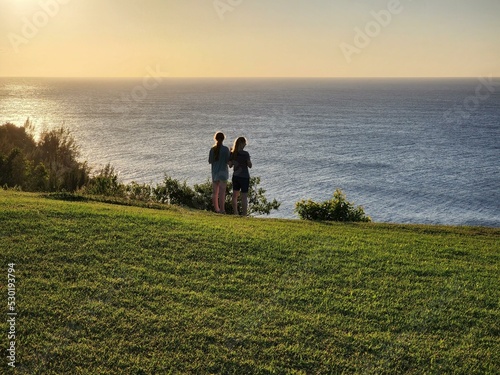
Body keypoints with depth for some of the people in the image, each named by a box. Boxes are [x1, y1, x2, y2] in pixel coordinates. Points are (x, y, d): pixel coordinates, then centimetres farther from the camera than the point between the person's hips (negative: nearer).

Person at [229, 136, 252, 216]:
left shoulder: (232, 154, -2)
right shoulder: (245, 154, -17)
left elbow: (230, 165, 7)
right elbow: (250, 165, -11)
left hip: (235, 176, 5)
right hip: (244, 177, -5)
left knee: (235, 195, 17)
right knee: (244, 197, 0)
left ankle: (235, 214, 23)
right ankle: (244, 215, -2)